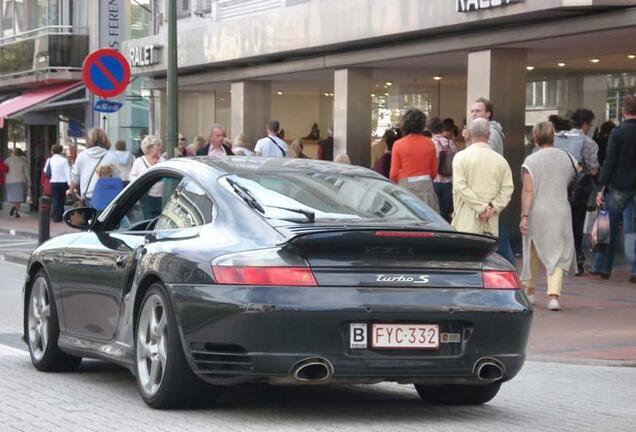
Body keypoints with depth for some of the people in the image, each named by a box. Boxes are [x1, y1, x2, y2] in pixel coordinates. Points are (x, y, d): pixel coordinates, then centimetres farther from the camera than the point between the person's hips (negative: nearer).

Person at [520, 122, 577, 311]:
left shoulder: (531, 160, -7)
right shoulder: (567, 158, 3)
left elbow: (528, 190, -12)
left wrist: (524, 216, -12)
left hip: (537, 212, -1)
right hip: (560, 212, 1)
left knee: (533, 252, 16)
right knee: (557, 253, 0)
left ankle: (530, 290, 30)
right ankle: (554, 294, -16)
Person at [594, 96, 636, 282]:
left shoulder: (618, 133, -7)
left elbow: (610, 162, -9)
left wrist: (602, 188, -7)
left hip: (619, 186, -2)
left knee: (610, 227, 9)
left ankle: (603, 268, 13)